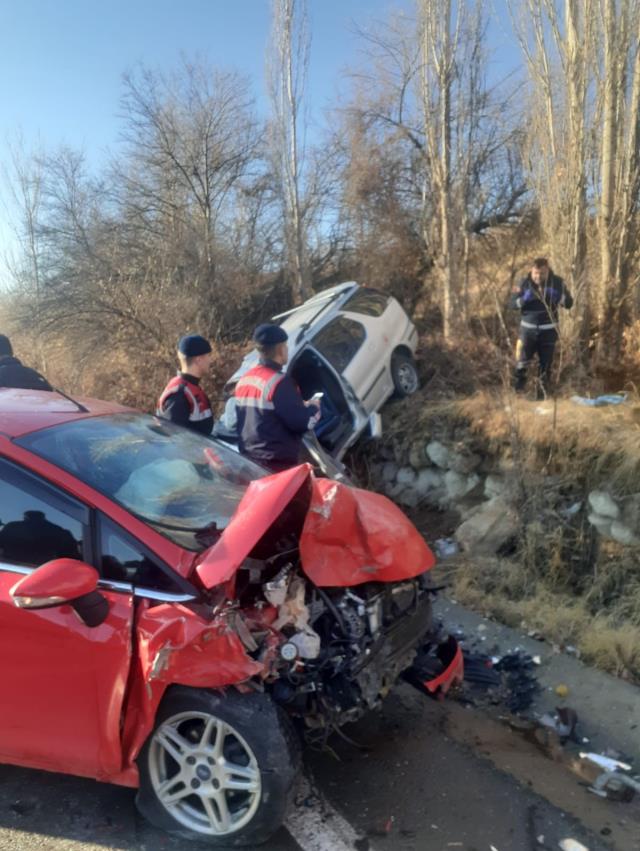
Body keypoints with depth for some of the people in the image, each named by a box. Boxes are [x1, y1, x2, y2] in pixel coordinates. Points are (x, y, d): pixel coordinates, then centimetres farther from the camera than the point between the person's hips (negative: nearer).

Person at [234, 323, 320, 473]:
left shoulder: (244, 380, 11)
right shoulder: (279, 382, -17)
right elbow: (301, 422, -17)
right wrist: (314, 408, 4)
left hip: (249, 460, 9)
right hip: (278, 464, -9)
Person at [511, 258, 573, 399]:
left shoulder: (557, 282, -2)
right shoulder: (525, 282, -3)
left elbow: (569, 303, -3)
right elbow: (513, 304, -1)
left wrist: (556, 295, -21)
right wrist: (524, 299, -21)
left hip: (548, 330, 1)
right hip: (528, 329, 0)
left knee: (545, 366, 6)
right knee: (521, 364, -5)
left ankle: (542, 397, 16)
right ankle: (517, 394, 8)